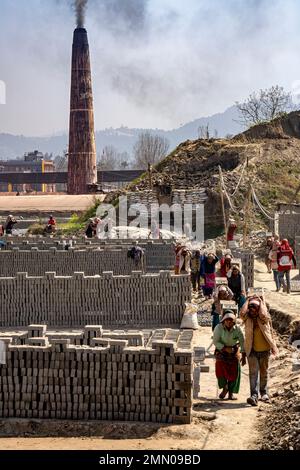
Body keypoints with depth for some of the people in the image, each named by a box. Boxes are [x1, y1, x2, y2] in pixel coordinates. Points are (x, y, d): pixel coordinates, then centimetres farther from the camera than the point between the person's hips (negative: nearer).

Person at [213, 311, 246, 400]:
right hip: (221, 350, -1)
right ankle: (225, 388, 4)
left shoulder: (237, 329, -14)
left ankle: (231, 393, 4)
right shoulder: (219, 328, -18)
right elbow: (215, 341, -14)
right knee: (220, 368, -19)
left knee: (234, 372, -8)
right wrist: (225, 348, -25)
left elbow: (242, 342, -7)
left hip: (234, 352, 1)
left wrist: (244, 356, -12)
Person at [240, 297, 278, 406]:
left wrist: (261, 302, -8)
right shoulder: (247, 319, 1)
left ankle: (264, 393, 30)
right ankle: (254, 396, -17)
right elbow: (242, 313, -19)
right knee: (253, 373, -10)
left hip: (264, 350, 0)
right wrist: (248, 301, -7)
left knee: (264, 372, 14)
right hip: (252, 350, 0)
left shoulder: (265, 319, -1)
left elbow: (263, 314, -24)